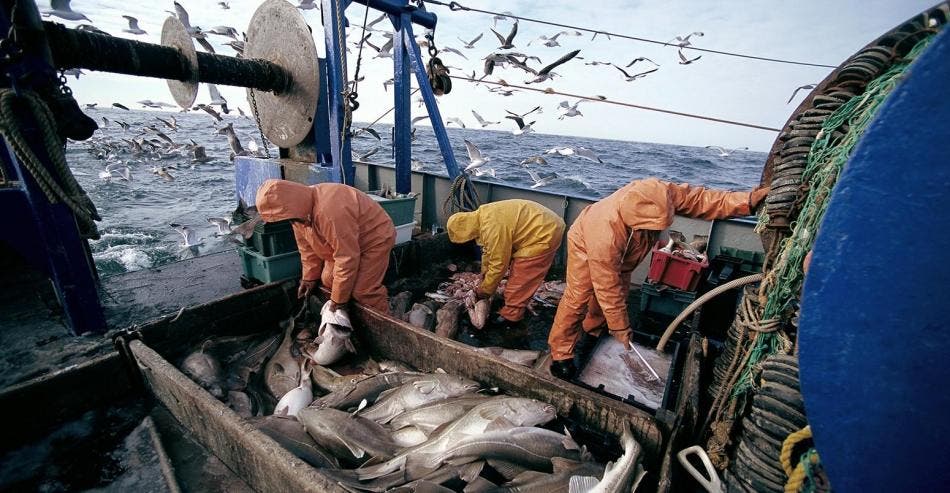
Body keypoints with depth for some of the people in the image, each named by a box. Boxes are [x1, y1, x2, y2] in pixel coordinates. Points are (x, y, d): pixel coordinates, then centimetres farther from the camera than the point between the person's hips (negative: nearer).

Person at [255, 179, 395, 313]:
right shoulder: (301, 206, -8)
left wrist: (339, 298, -22)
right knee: (328, 280, 3)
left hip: (375, 238, -9)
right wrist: (310, 277, 8)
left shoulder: (329, 211, -38)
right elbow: (308, 247, 5)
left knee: (363, 290, -17)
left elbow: (347, 257, -32)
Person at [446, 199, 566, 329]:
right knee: (516, 269, 17)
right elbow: (489, 249, 15)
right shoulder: (482, 217, 4)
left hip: (545, 233, -10)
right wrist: (484, 275, 18)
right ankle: (513, 307, 29)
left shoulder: (492, 227, -27)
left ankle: (511, 315, 7)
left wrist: (484, 291, -7)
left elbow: (499, 264, -21)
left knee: (520, 277, -5)